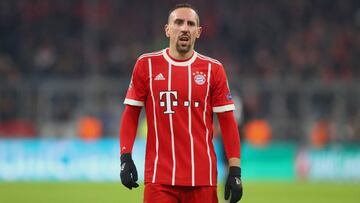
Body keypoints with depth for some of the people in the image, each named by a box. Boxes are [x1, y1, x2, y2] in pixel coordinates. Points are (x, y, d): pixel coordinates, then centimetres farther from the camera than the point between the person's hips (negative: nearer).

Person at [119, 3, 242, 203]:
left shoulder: (213, 69, 5)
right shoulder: (146, 64, 5)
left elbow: (227, 121, 5)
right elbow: (131, 114, 7)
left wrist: (235, 170, -3)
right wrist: (125, 157, -4)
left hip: (202, 178, 1)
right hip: (159, 177, -1)